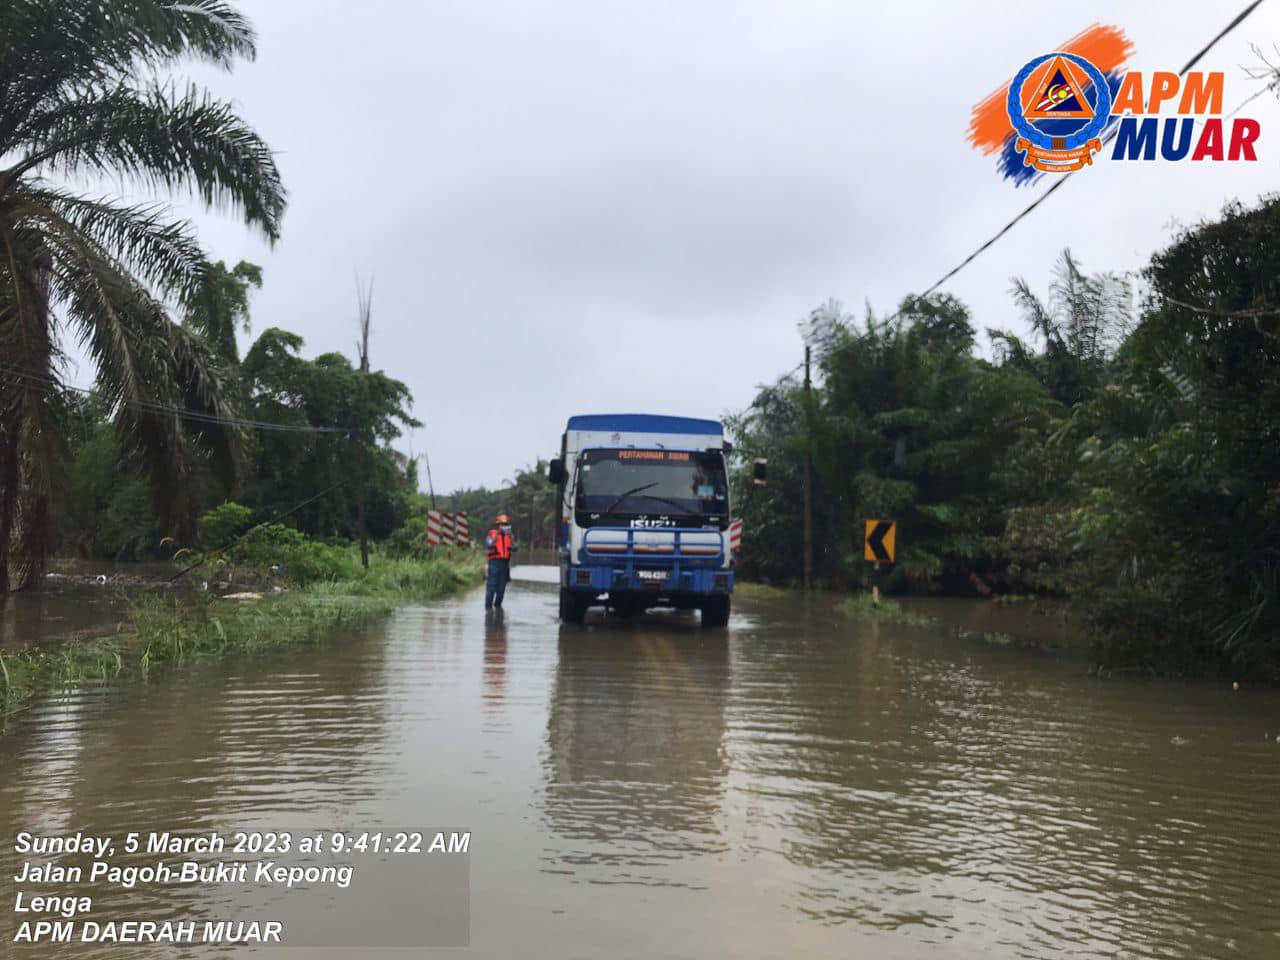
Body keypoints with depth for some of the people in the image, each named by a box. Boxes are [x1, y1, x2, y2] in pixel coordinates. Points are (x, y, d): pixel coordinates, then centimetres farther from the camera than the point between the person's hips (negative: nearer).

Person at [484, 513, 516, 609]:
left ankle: (498, 603, 19)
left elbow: (514, 548, -2)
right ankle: (488, 604, -2)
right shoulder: (492, 533, 0)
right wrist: (497, 534, -22)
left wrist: (511, 537, -16)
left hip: (505, 562, 4)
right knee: (492, 584, -6)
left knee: (502, 584, 7)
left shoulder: (509, 535, 10)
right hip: (495, 561, -4)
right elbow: (489, 545, -17)